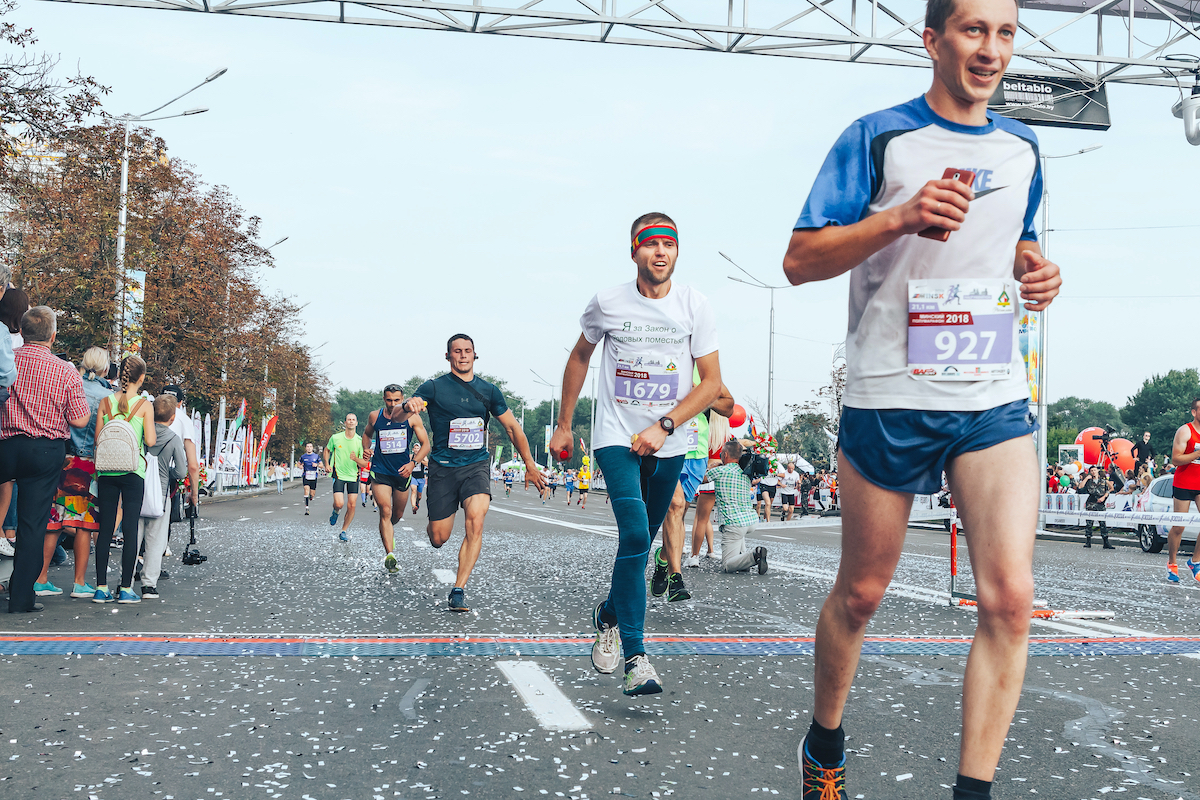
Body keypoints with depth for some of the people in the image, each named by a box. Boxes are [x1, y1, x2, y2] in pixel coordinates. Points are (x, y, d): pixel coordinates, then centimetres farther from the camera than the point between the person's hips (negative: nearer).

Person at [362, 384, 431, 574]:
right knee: (385, 511, -16)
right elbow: (367, 433, 20)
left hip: (402, 472, 1)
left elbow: (425, 444, -3)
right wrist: (366, 449, 0)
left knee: (398, 514, 16)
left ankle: (388, 531, 51)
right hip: (380, 471, -1)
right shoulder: (374, 416, -1)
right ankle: (389, 555, -20)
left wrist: (413, 463, -16)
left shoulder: (412, 418, -5)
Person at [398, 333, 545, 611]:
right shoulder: (434, 388, -2)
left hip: (476, 465, 1)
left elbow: (512, 427, 14)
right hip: (443, 466, -1)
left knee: (476, 520, -24)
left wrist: (531, 466, 13)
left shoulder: (488, 390, 6)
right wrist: (408, 406, -41)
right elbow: (396, 418, -16)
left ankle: (458, 589, -17)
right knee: (439, 538, 0)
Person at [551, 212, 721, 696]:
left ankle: (608, 616, 39)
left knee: (642, 542, 12)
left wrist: (663, 427, -14)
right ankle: (635, 655, -16)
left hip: (669, 445, 2)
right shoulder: (607, 303, -3)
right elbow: (580, 358, 13)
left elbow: (712, 382, -2)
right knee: (634, 534, -20)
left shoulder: (695, 306, -3)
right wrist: (564, 425, 14)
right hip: (616, 437, -2)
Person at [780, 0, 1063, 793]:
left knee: (1010, 597, -11)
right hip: (889, 398, -3)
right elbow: (800, 260, -7)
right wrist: (902, 217, -21)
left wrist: (1037, 271, 4)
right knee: (861, 592, 10)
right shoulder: (879, 137, -3)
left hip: (996, 401, 4)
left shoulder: (1021, 148, 12)